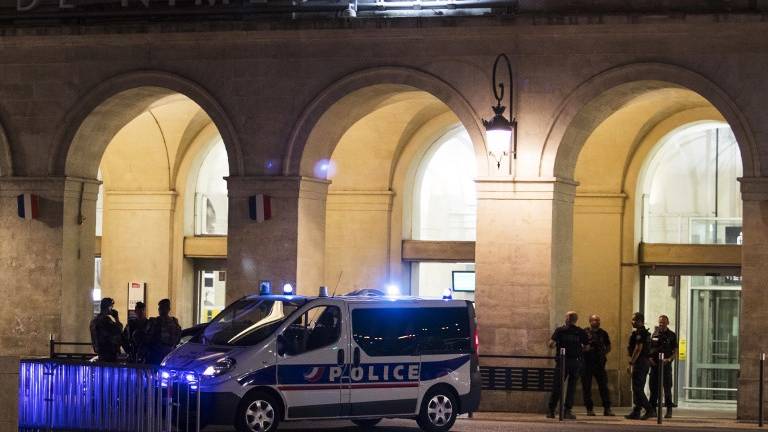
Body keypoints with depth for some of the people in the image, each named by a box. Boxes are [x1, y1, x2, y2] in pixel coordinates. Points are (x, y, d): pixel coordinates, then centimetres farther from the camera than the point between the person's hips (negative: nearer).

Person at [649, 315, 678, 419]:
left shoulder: (671, 335, 3)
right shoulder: (654, 334, 10)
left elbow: (675, 351, 2)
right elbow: (649, 348, 15)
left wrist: (669, 359, -15)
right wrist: (650, 358, -3)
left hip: (666, 364, -3)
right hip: (654, 364, 3)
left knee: (667, 388, -2)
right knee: (653, 387, 4)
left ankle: (669, 410, 3)